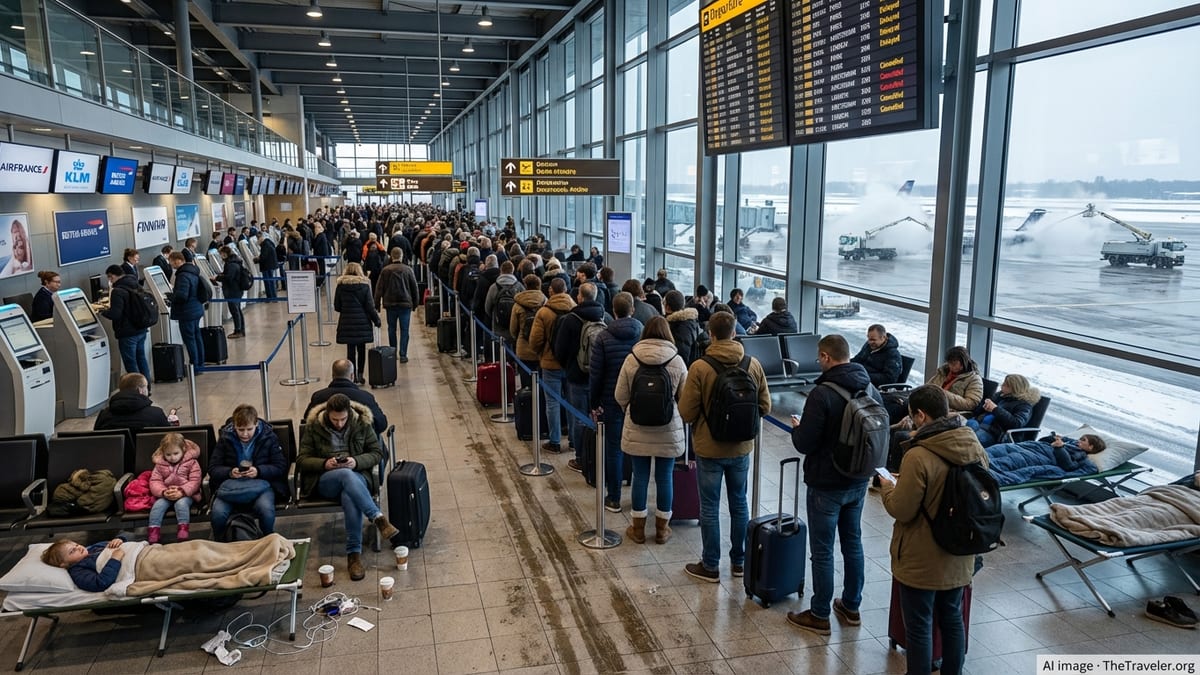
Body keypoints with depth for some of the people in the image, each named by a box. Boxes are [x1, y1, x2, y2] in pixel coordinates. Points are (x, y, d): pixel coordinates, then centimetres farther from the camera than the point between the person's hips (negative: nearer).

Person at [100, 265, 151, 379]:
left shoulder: (118, 291, -18)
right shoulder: (137, 286, 8)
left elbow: (115, 314, -24)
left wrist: (102, 312, -6)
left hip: (128, 333, -8)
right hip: (142, 330, 8)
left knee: (130, 362, 1)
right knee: (141, 358, 17)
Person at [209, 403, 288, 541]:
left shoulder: (268, 437, 1)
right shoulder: (225, 438, 5)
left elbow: (280, 467, -1)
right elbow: (213, 469, 5)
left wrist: (259, 471, -19)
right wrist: (229, 472, -17)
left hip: (260, 483, -1)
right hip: (231, 484, 2)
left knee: (266, 509, -35)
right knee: (218, 512, -30)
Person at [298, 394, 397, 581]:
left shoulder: (362, 423, 1)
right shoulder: (313, 426, 1)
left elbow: (377, 453, 4)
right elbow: (302, 460, 3)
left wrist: (356, 462, -16)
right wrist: (325, 463, -17)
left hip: (357, 476, 0)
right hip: (325, 480, 0)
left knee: (350, 497, -38)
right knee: (347, 475, -38)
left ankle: (354, 555, -34)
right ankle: (378, 518, -40)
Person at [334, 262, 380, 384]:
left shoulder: (341, 286, -1)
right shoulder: (364, 285, -3)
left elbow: (337, 306, 2)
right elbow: (369, 306, -4)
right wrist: (376, 320, 7)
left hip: (347, 322, 0)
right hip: (362, 322, 0)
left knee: (351, 349, 4)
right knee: (361, 349, 10)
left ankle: (353, 377, 5)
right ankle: (360, 375, 11)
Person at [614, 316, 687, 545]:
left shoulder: (631, 359, -6)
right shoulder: (677, 360, -7)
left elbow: (620, 396, 0)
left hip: (637, 430, 1)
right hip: (668, 430, 0)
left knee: (640, 477, 10)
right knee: (665, 477, 11)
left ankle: (638, 528, 22)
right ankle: (662, 529, 23)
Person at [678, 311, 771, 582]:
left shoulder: (700, 368, -19)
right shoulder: (753, 365, -8)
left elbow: (686, 412, -15)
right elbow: (765, 406, 1)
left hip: (709, 449, -4)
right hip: (741, 448, 4)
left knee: (710, 508, 9)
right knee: (739, 503, 19)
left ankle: (710, 566, 20)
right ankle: (740, 561, 32)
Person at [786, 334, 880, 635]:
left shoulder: (822, 395, -23)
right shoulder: (872, 390, 0)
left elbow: (804, 444, -21)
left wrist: (797, 427, -1)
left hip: (826, 484, -7)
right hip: (858, 481, 7)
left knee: (822, 550, 5)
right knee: (853, 543, 19)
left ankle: (819, 616, 16)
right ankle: (851, 607, 32)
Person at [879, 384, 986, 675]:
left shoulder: (919, 457, -27)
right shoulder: (975, 447, -4)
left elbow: (901, 510, -20)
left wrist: (887, 488, 0)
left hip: (921, 561, -7)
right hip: (959, 558, 7)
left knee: (919, 627, 9)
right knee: (952, 620, 22)